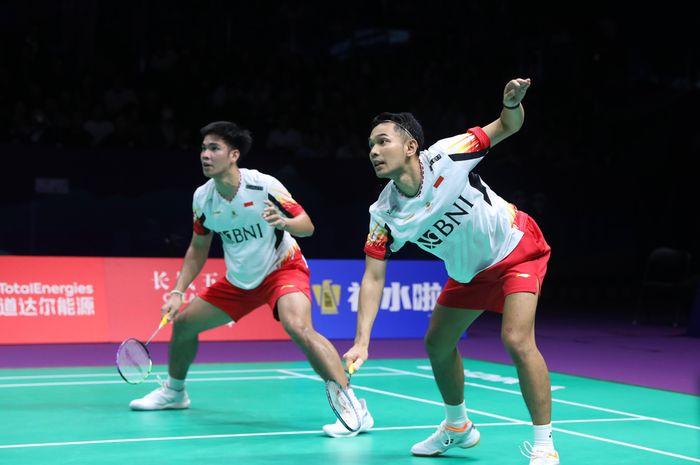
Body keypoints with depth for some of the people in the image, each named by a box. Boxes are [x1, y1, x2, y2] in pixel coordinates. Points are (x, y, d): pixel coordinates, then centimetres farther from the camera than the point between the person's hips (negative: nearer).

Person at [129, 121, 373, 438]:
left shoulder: (263, 186, -21)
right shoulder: (202, 197, -5)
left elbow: (307, 225, -19)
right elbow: (198, 249, 9)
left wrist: (283, 223, -40)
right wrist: (177, 292, 3)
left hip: (283, 268, -6)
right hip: (238, 280, 7)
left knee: (298, 327, -34)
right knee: (182, 322, 8)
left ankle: (354, 408, -32)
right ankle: (174, 391, 37)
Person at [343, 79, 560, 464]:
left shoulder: (446, 155, -26)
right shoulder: (384, 214, -16)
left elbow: (508, 127, -15)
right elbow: (373, 277, -15)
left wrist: (513, 103, -38)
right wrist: (362, 341, -24)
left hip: (517, 251, -6)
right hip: (469, 271, 6)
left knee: (517, 340, -23)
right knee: (437, 344, 13)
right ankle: (457, 427, 40)